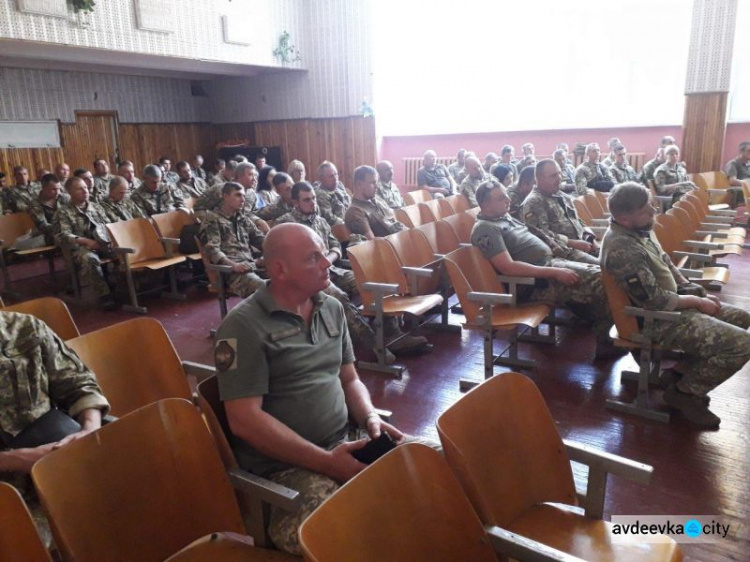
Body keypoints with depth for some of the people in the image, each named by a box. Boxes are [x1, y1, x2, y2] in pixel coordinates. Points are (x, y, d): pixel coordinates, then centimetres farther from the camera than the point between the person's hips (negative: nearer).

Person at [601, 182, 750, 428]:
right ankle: (684, 392, 3)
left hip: (673, 301, 10)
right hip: (660, 319, -10)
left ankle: (681, 370, 18)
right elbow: (656, 301, -26)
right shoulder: (622, 250, -30)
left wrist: (697, 291, 6)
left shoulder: (639, 230, 1)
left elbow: (667, 265, 16)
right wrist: (696, 301, -11)